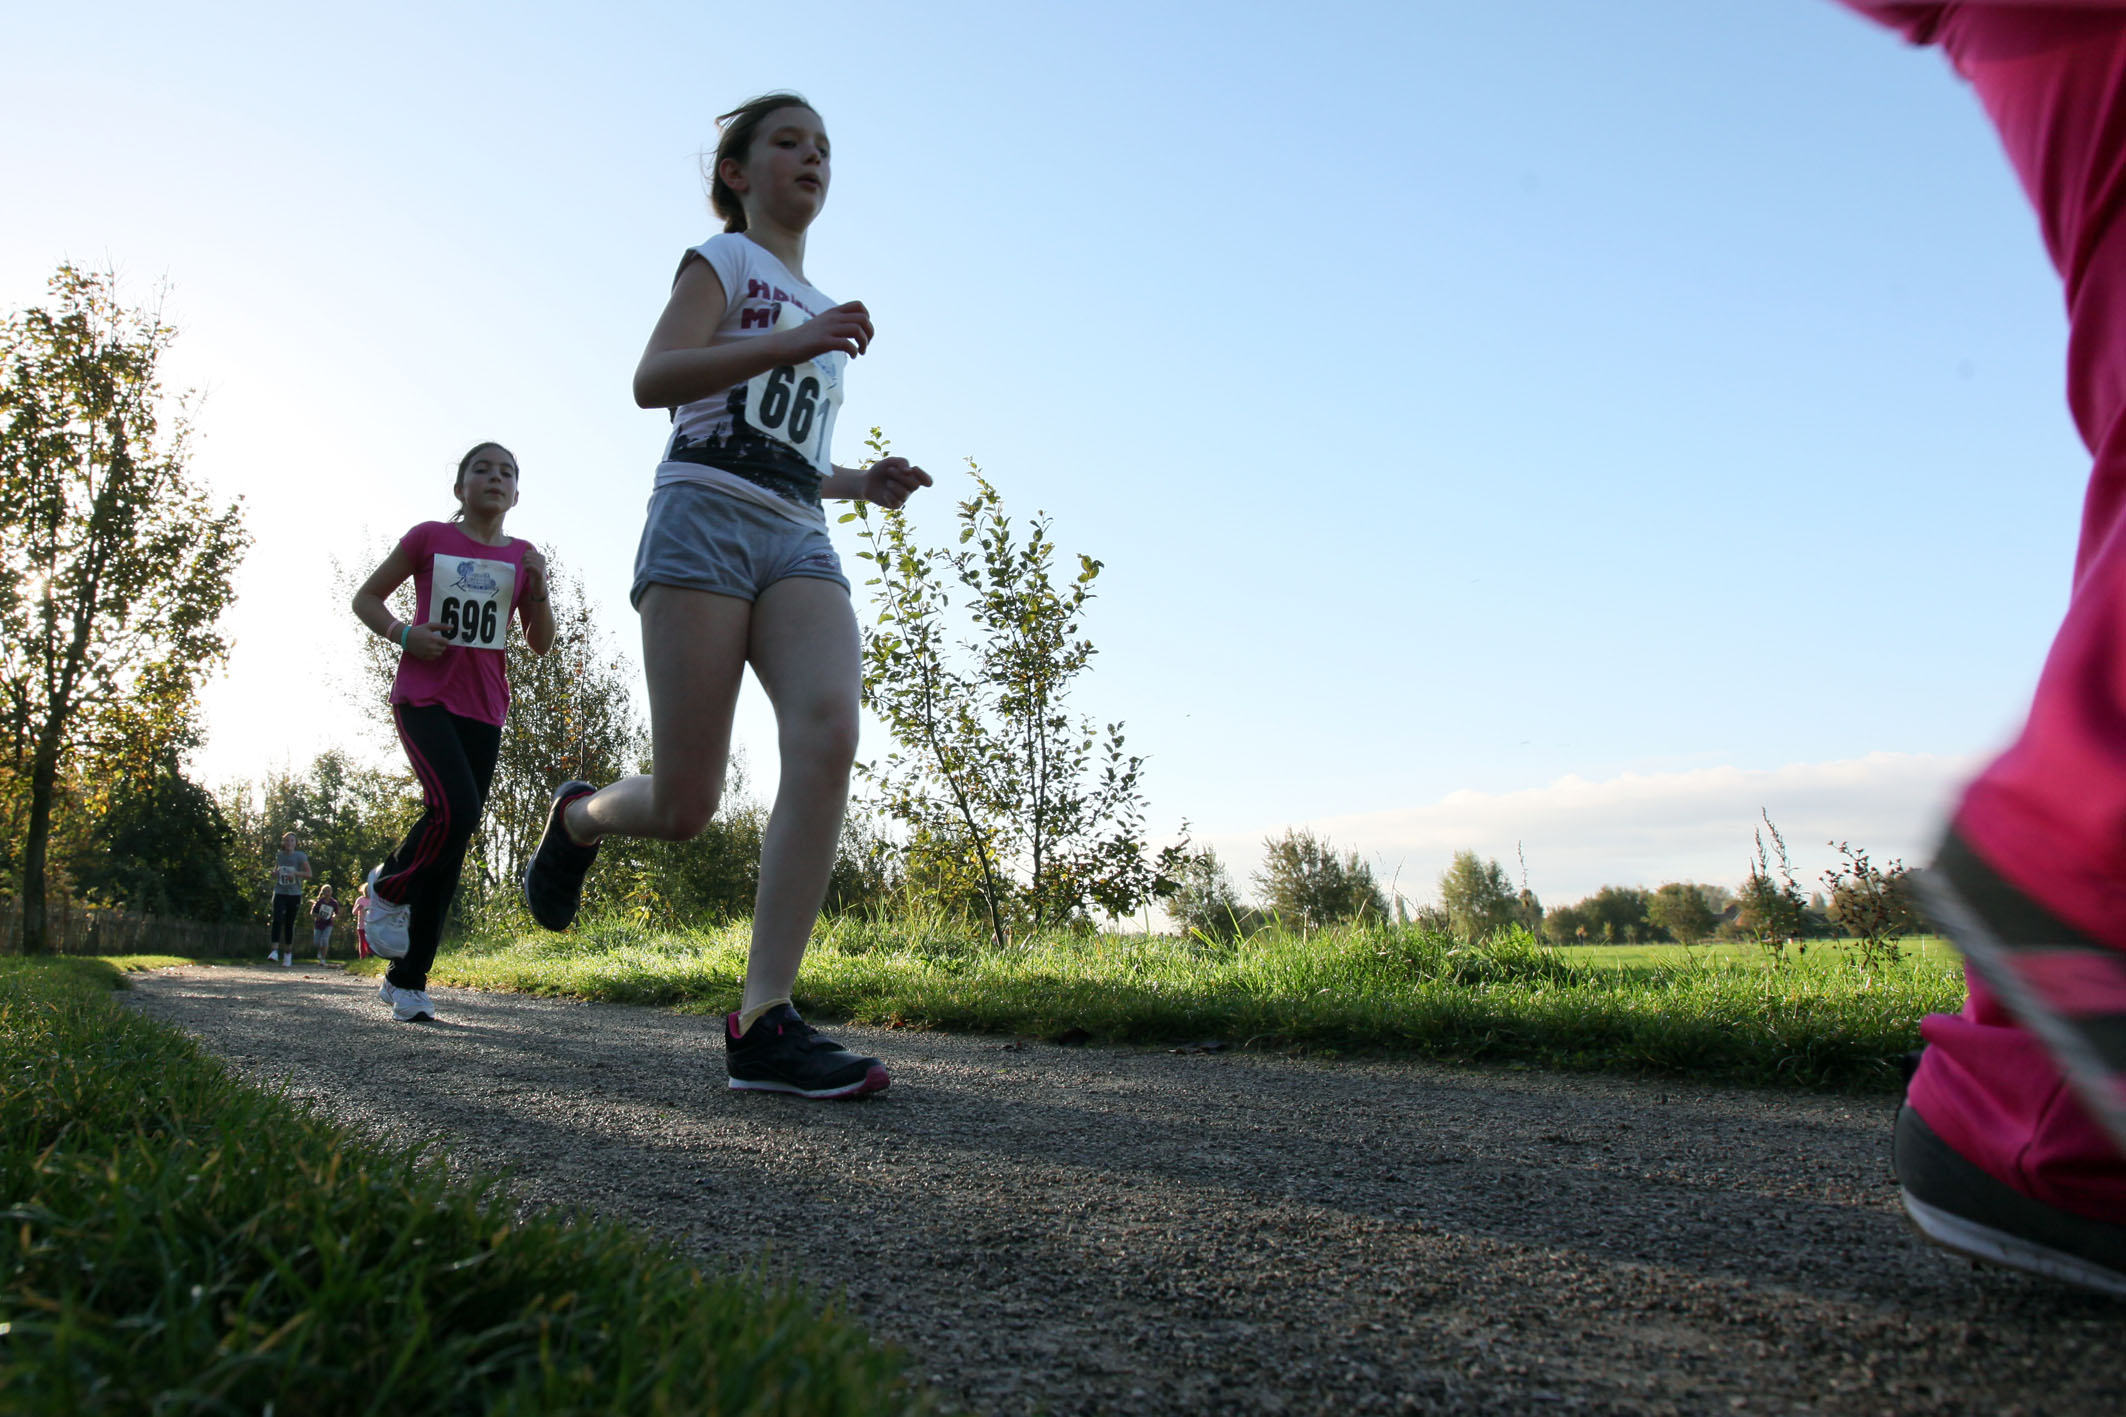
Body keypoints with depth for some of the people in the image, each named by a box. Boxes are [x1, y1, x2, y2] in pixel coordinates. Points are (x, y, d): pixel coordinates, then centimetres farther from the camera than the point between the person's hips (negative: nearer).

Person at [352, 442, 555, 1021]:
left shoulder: (521, 557, 10)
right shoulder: (429, 538, 3)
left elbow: (540, 644, 10)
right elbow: (366, 597, 10)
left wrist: (538, 588, -7)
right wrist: (402, 633, -10)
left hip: (483, 709, 4)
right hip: (424, 696, -3)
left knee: (455, 843, 2)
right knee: (454, 810, -26)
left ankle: (407, 978, 13)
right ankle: (387, 890, 5)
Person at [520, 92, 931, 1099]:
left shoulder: (819, 310, 31)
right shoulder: (723, 260, 11)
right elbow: (652, 381, -7)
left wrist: (863, 482, 16)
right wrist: (790, 342, -19)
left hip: (798, 541, 5)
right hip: (706, 518, -5)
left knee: (829, 733, -25)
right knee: (683, 809, -11)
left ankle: (764, 1023, -26)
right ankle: (578, 817, 27)